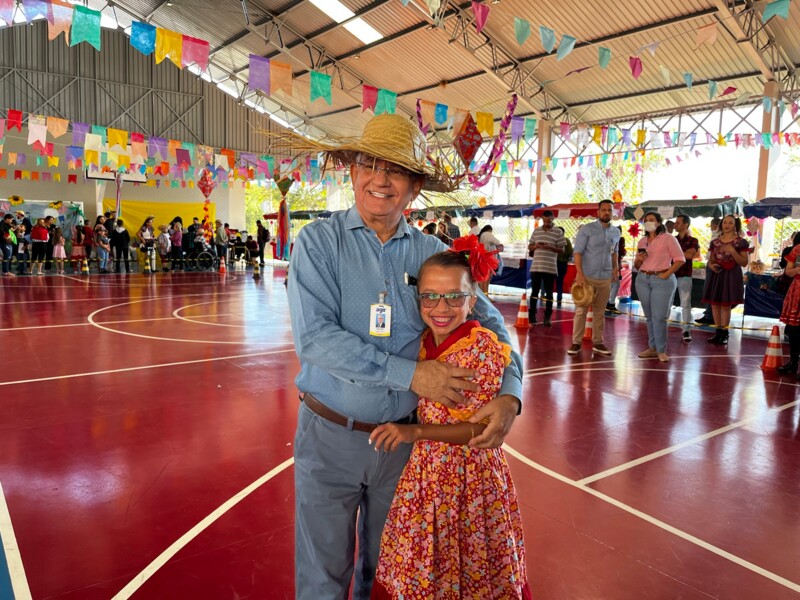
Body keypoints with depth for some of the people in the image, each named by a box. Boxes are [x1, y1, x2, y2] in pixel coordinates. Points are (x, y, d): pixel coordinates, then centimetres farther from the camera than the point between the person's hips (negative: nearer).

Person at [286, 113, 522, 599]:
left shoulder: (433, 253, -2)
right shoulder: (319, 242, -9)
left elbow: (489, 322, 1)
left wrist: (509, 393, -16)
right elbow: (315, 338, -20)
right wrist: (409, 374, -23)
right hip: (331, 435, -2)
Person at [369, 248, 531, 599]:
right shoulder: (422, 343, -1)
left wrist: (415, 432, -28)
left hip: (470, 475, -5)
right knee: (416, 568, 19)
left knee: (469, 572, 14)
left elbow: (481, 428, -21)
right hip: (424, 470, 6)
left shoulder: (484, 349, -19)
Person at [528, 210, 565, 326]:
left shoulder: (558, 232, 0)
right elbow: (530, 247, 14)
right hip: (536, 267, 3)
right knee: (534, 291, 8)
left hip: (550, 268, -2)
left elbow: (562, 249, -1)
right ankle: (531, 314, 17)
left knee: (549, 293, 3)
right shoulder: (536, 231, 10)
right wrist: (535, 246, -8)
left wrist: (550, 247, -17)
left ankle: (547, 317, 9)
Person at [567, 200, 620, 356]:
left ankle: (597, 342, 18)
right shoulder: (587, 229, -6)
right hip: (587, 277, -4)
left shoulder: (616, 232, 10)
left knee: (600, 312, 10)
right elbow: (578, 252, -9)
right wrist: (579, 273, -17)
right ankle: (576, 342, 3)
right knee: (581, 310, -2)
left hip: (606, 278, 5)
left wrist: (615, 267, 6)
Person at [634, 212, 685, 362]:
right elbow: (637, 265, 17)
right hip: (643, 279, 5)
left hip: (662, 280, -5)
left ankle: (661, 350, 1)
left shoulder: (668, 238, -2)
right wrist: (639, 259, -4)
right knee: (649, 316, 9)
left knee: (659, 317, -7)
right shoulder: (642, 241, 13)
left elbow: (680, 259, -6)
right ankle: (652, 348, 16)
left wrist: (667, 274, -13)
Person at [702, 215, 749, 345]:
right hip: (716, 275, 5)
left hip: (731, 276, -4)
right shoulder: (715, 242, 11)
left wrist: (732, 251, -18)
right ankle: (718, 332, 14)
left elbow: (744, 263, -6)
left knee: (726, 305, -5)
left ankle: (724, 333, 3)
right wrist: (711, 265, -6)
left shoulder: (741, 242, -2)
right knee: (715, 304, 4)